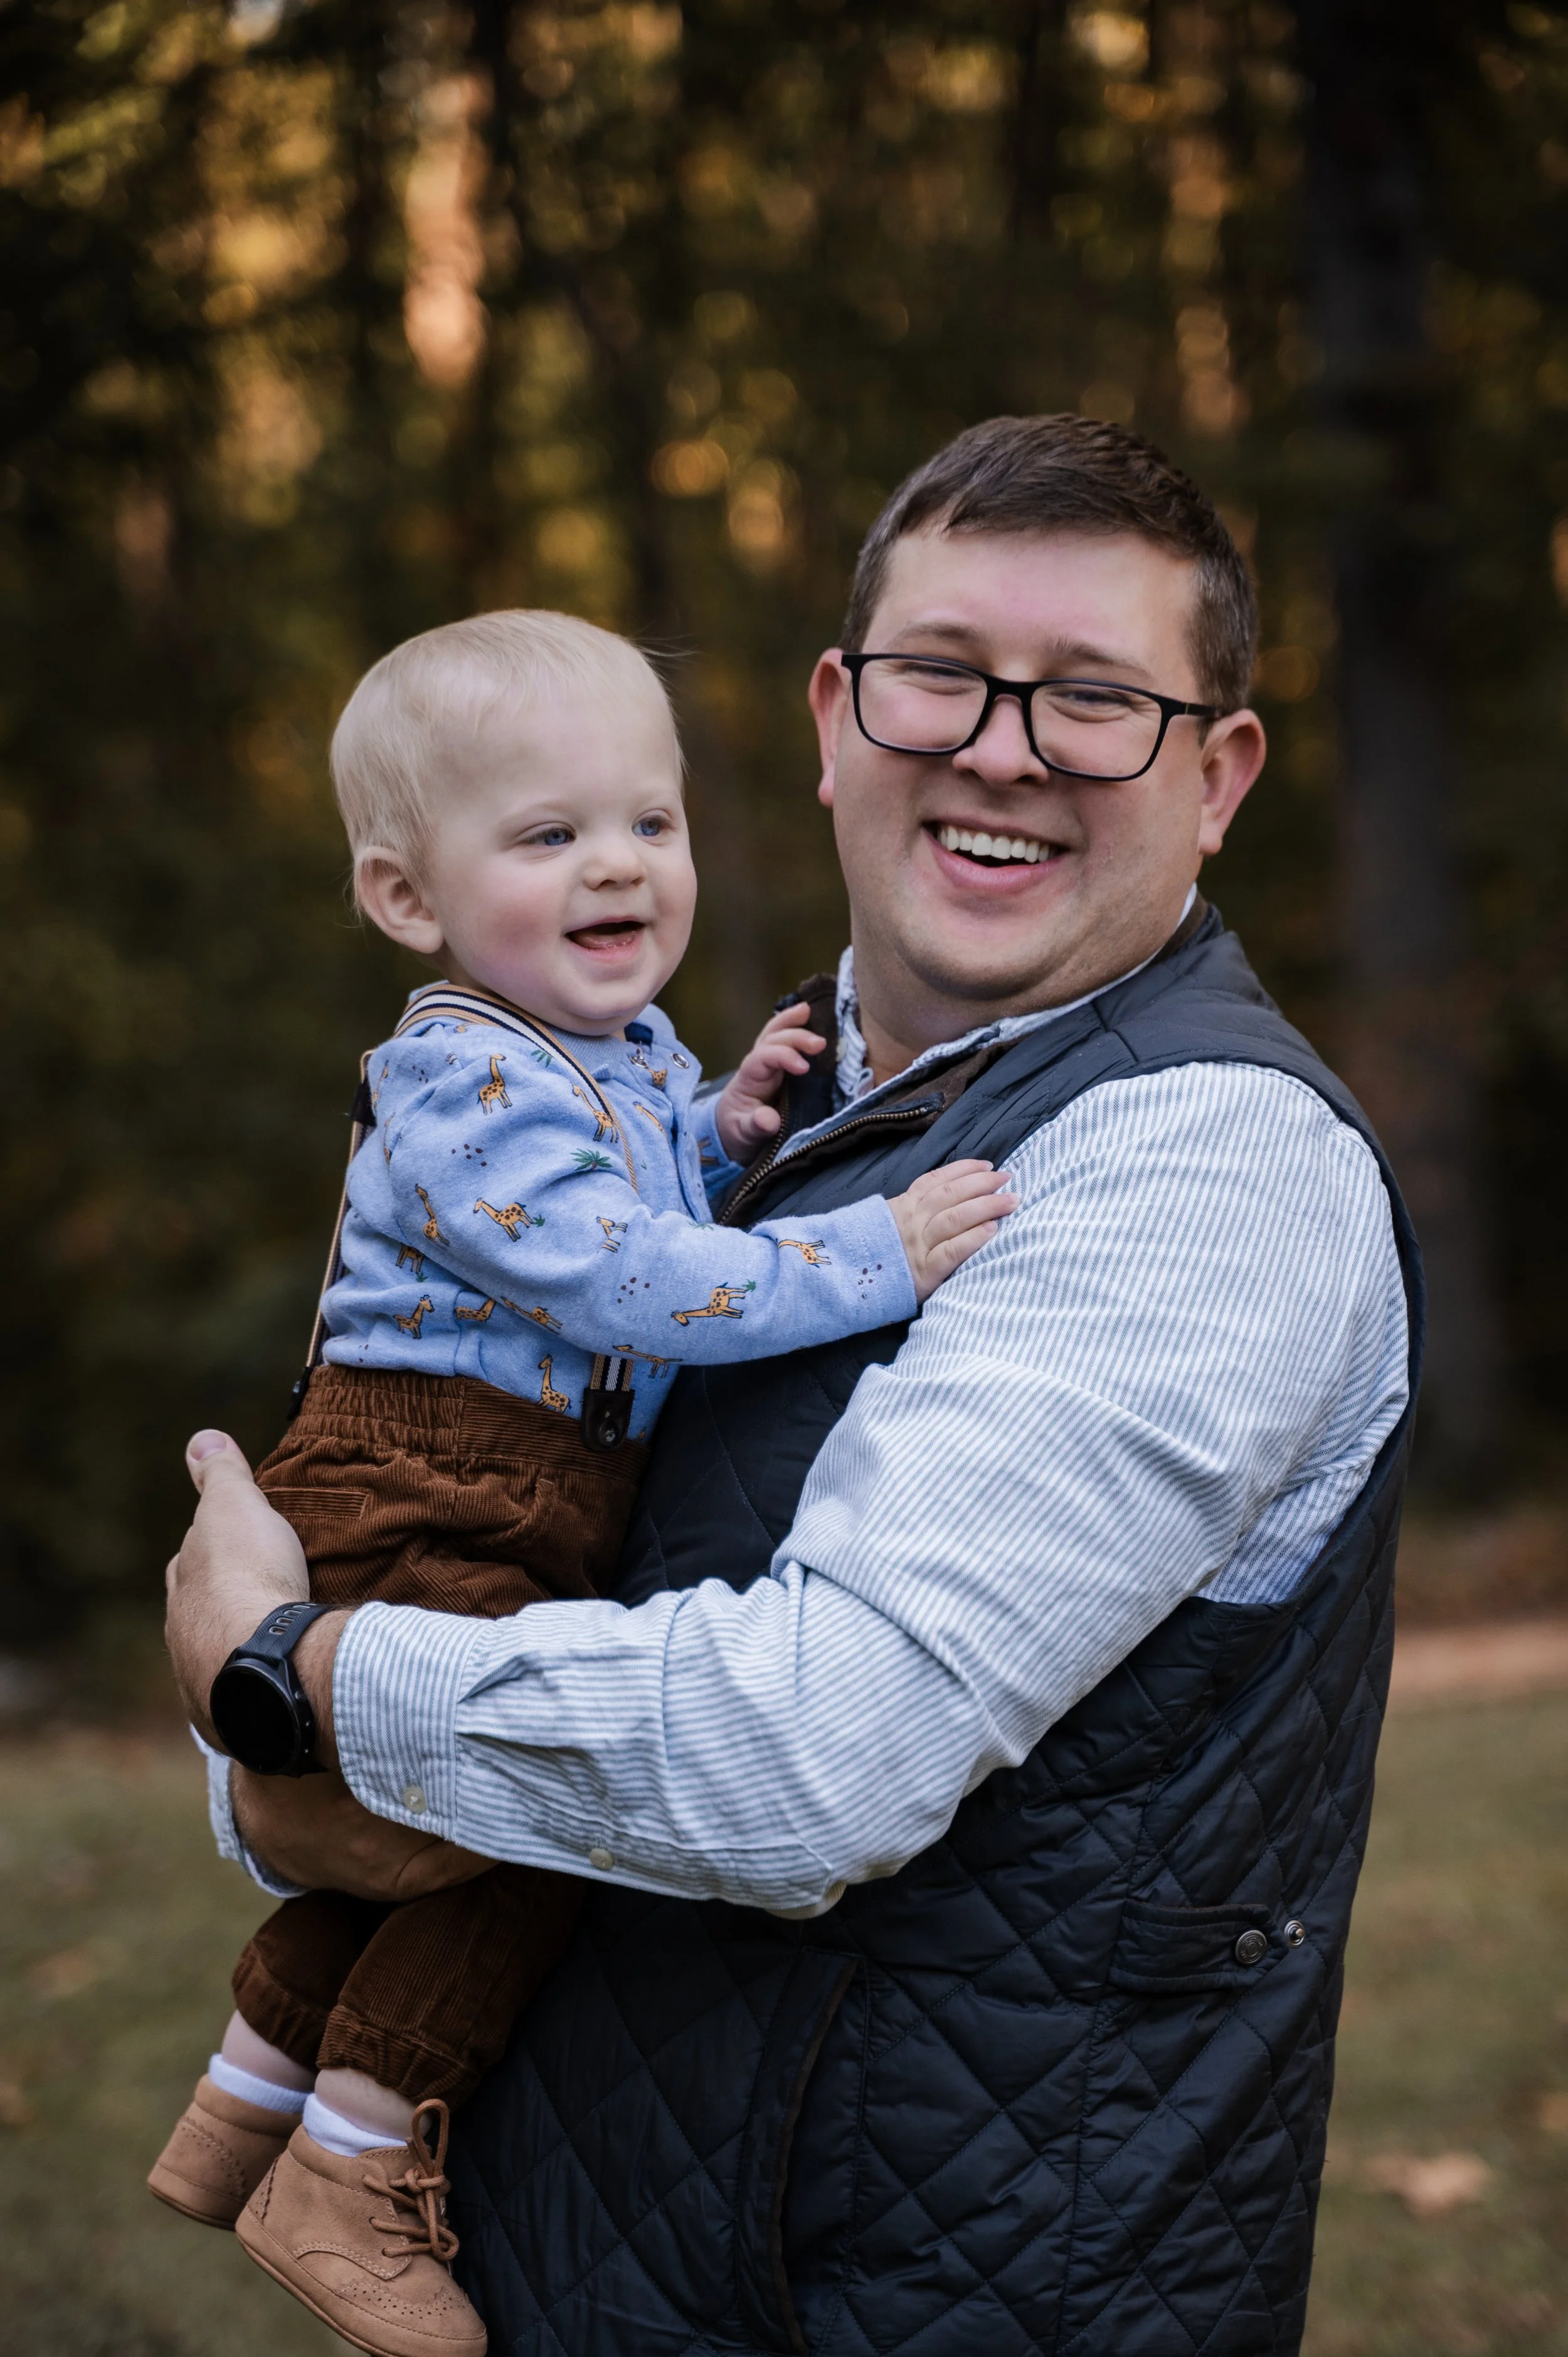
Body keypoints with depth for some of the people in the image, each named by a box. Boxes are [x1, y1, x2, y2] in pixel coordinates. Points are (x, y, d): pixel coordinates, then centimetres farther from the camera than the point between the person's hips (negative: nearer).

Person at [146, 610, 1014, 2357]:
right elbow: (623, 1283, -31)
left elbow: (647, 1206, 28)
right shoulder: (466, 1091, -21)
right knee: (541, 1809, -13)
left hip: (526, 1545, 10)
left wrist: (728, 1128, 7)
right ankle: (350, 2177, 0)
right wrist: (868, 1257, -33)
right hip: (421, 1521, -10)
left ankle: (248, 2106, 39)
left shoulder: (631, 1051, 11)